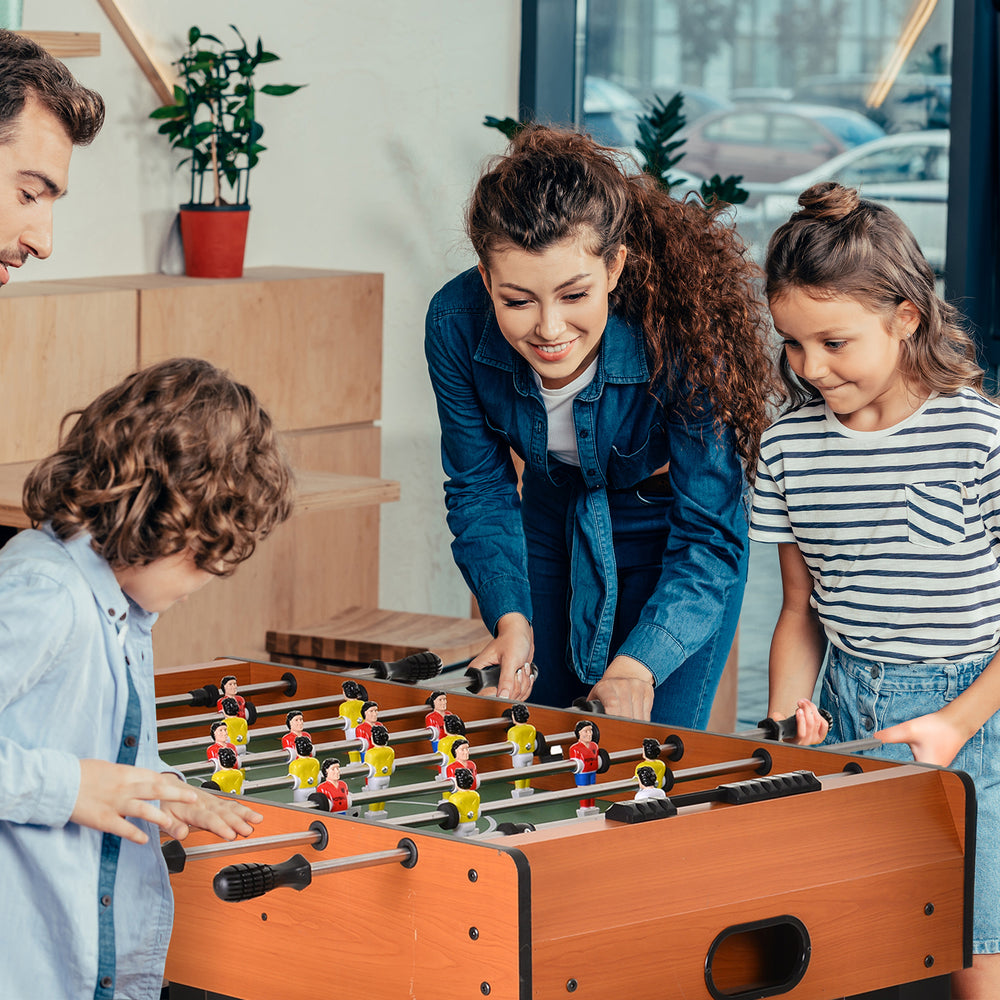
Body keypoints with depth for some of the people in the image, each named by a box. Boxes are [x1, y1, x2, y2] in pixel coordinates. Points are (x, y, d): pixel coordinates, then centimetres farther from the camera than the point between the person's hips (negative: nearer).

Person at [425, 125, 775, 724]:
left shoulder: (681, 334, -36)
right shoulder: (456, 327, -27)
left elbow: (709, 537, -32)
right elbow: (480, 489, -12)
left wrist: (638, 665, -47)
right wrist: (510, 619, -28)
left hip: (668, 525, -3)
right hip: (555, 513, 3)